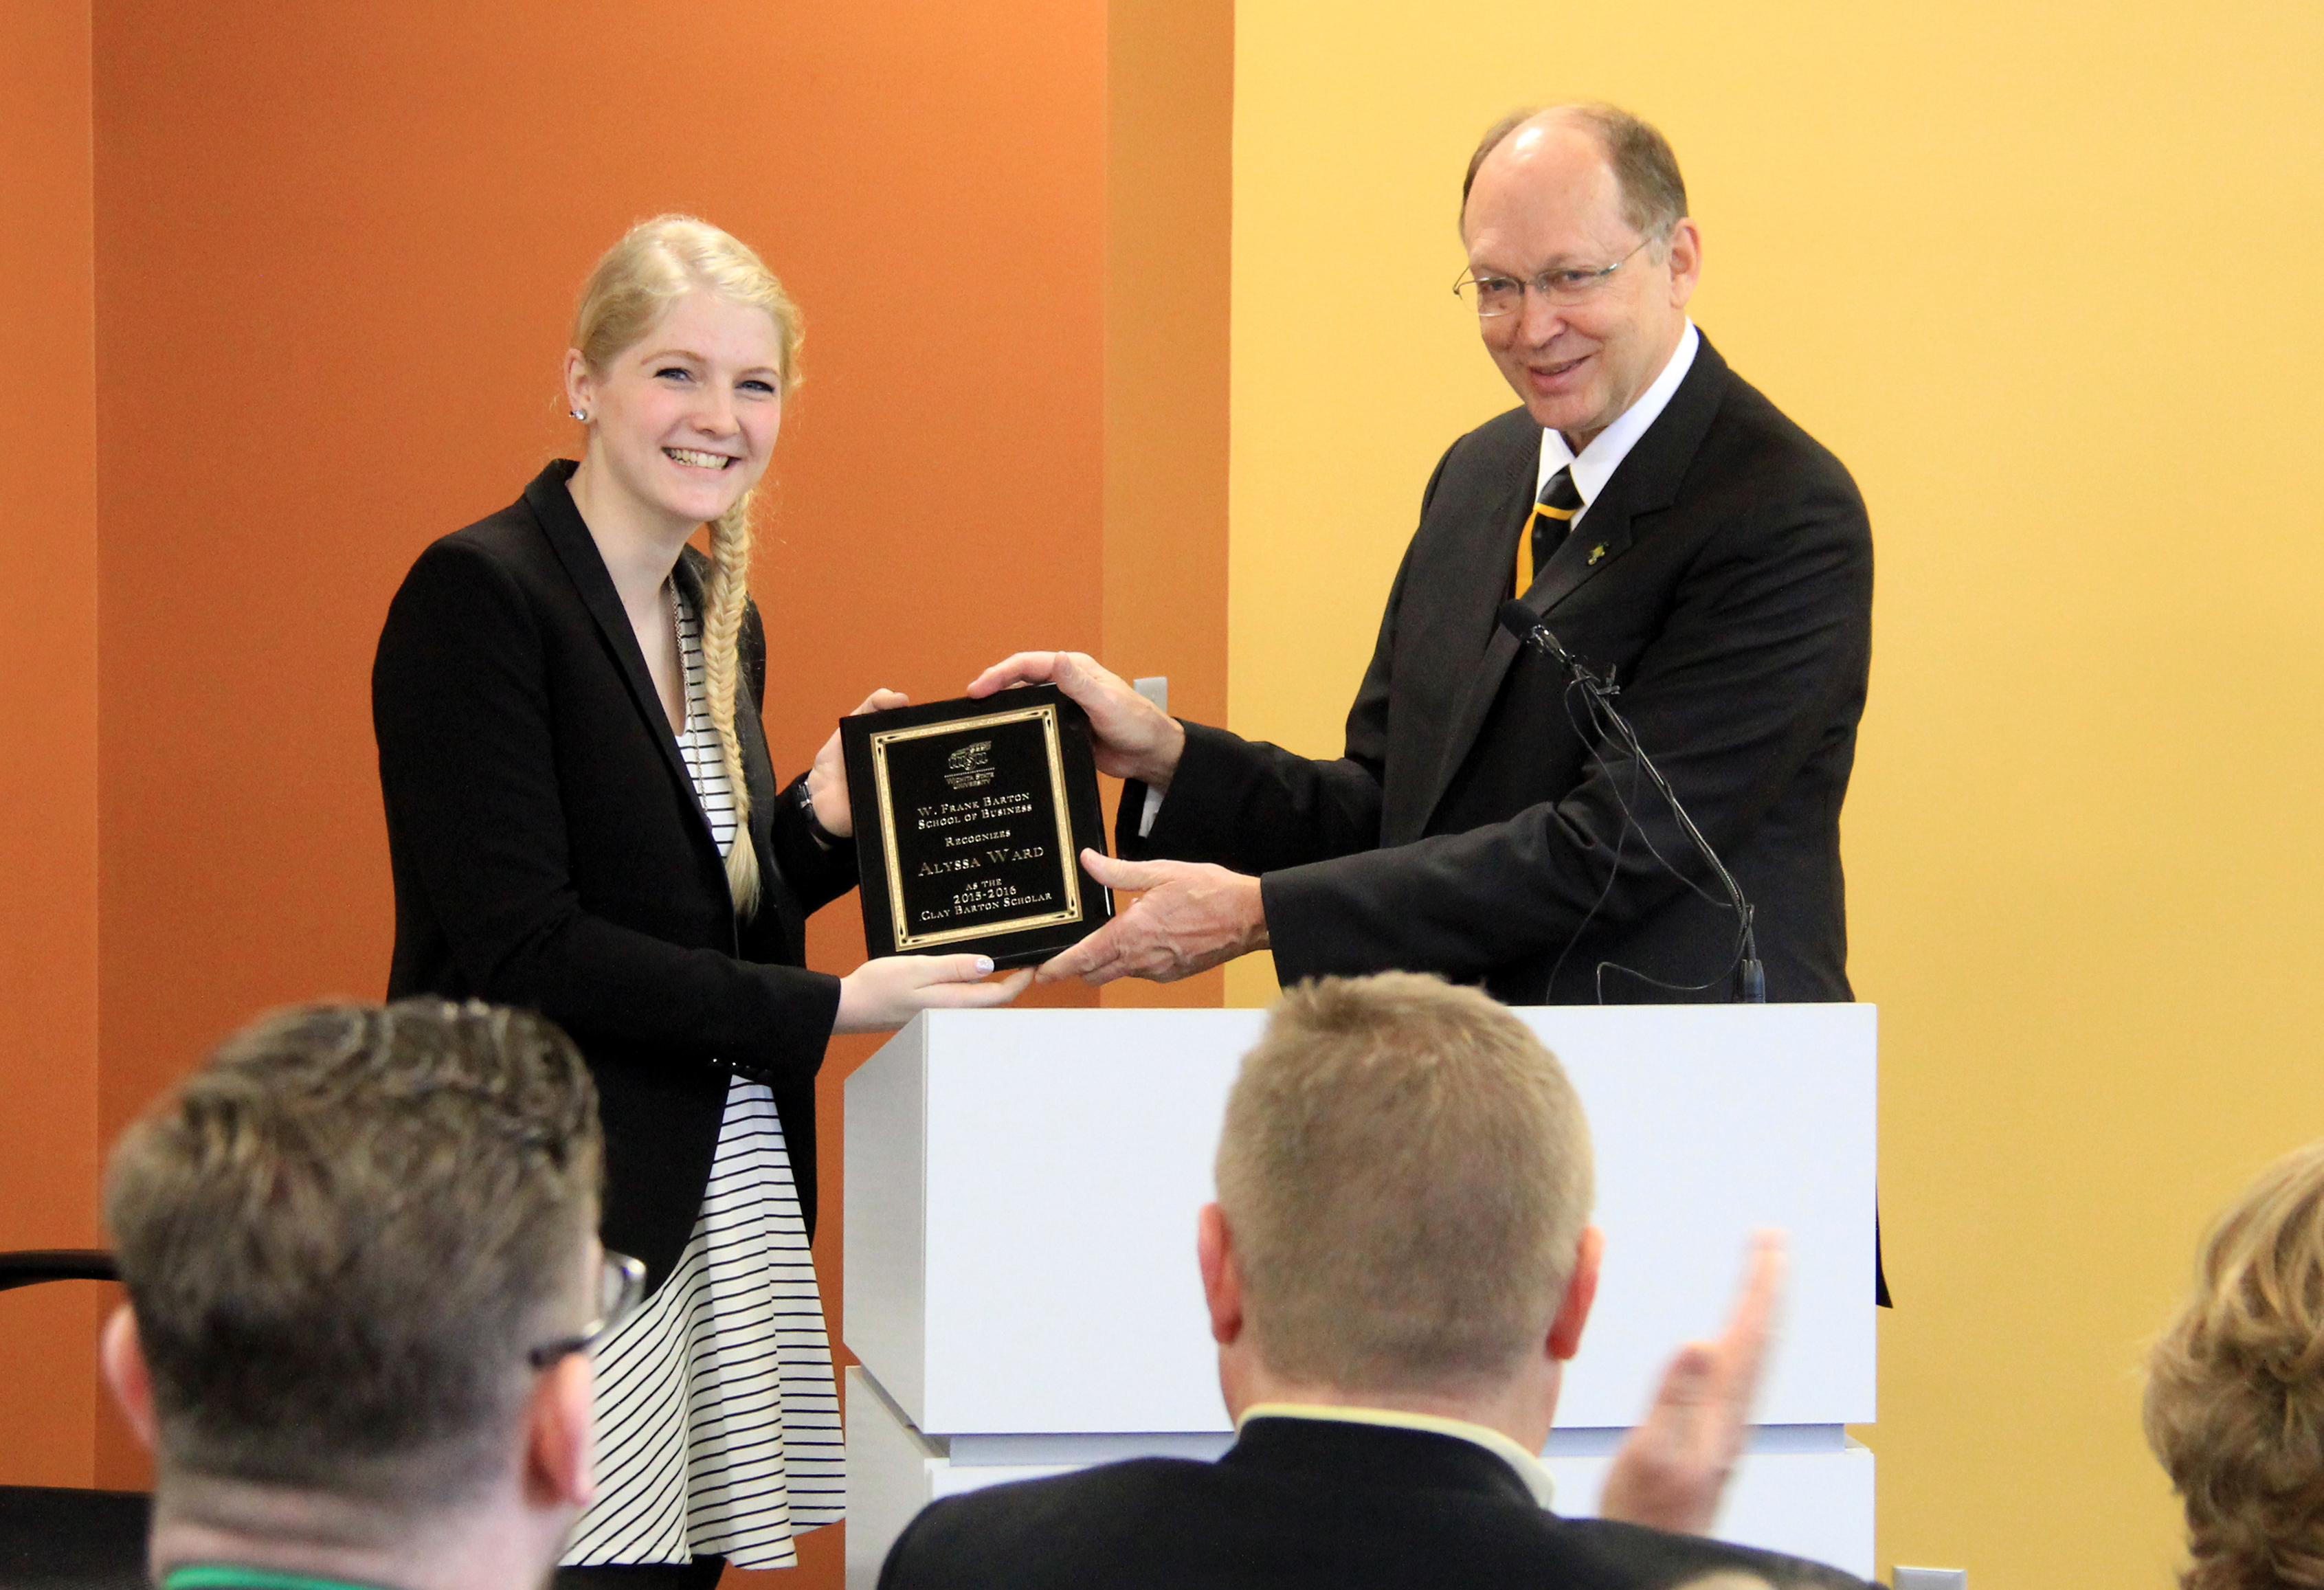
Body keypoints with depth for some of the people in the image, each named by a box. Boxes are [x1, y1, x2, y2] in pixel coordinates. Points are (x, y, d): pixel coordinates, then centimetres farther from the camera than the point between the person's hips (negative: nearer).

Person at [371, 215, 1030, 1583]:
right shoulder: (478, 597, -10)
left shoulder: (720, 620, 15)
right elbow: (518, 946, -17)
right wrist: (829, 1007, -15)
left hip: (726, 1202, 8)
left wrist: (823, 830, 1)